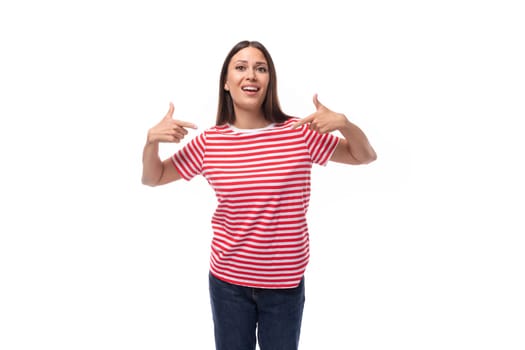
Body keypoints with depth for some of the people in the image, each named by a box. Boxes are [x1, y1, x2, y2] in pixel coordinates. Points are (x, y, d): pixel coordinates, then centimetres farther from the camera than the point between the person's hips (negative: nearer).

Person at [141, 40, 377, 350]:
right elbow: (152, 178, 6)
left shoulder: (299, 133, -10)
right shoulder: (209, 142, -6)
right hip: (228, 281, 1)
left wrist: (344, 123, -21)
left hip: (285, 283, -1)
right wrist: (152, 140, -14)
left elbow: (366, 156, -2)